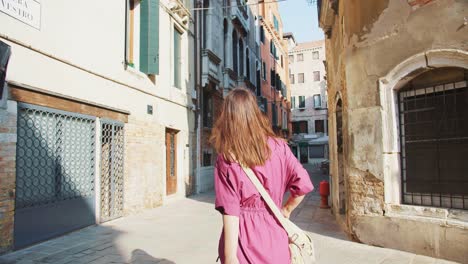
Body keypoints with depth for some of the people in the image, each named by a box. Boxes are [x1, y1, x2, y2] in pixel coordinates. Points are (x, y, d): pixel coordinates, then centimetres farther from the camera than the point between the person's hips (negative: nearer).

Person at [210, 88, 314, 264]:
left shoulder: (225, 159, -9)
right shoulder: (278, 147, -2)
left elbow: (230, 211, -13)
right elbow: (303, 184, -4)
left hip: (244, 237, -2)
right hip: (273, 233, 3)